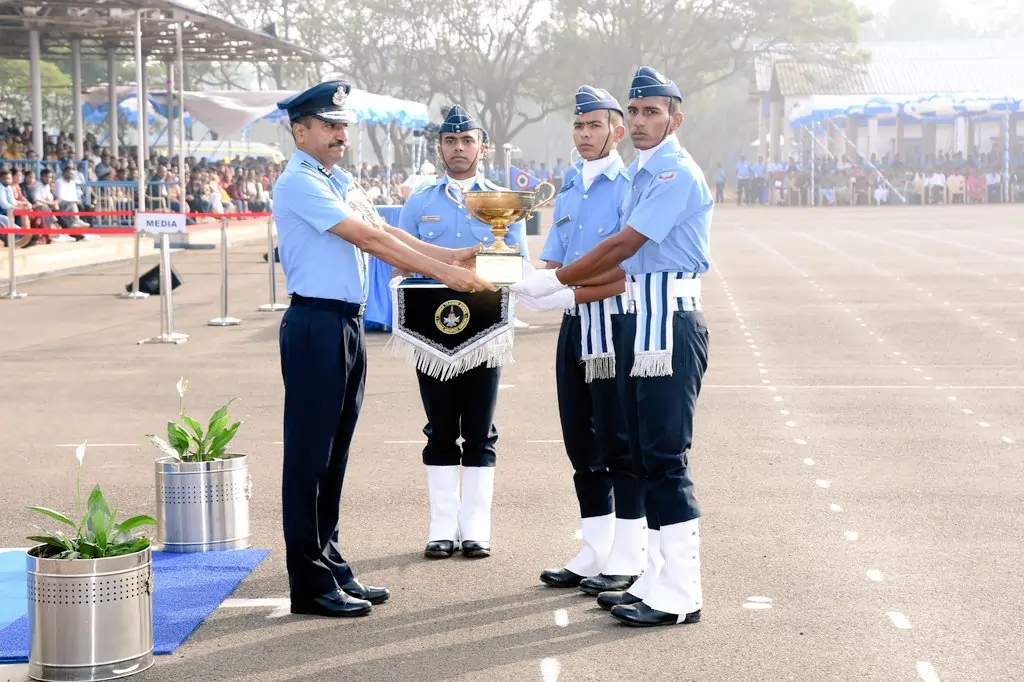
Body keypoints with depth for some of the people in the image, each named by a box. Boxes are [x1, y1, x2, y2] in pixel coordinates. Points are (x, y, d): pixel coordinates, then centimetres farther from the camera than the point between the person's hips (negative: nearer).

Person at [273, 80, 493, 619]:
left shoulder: (335, 182, 18)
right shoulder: (300, 184, -12)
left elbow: (383, 233, 14)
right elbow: (369, 240, -18)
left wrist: (450, 255, 4)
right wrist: (443, 271, -19)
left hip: (348, 325, 9)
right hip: (315, 326, -9)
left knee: (334, 453, 13)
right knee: (309, 455, -4)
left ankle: (331, 569, 21)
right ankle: (311, 585, 1)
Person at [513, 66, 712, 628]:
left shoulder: (677, 174, -12)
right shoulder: (642, 173, 18)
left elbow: (622, 247, -15)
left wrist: (555, 281, -9)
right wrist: (560, 286, 10)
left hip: (669, 322, -10)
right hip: (642, 320, 10)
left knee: (665, 457, -8)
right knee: (646, 455, 12)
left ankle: (679, 595, -4)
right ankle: (656, 581, 19)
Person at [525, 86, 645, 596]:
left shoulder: (630, 187, -10)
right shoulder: (567, 192, 15)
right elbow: (552, 265, 15)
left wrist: (569, 294, -25)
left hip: (616, 325, -8)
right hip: (574, 326, 8)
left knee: (620, 443, -3)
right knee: (581, 444, 12)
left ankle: (628, 561, 4)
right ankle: (595, 555, 21)